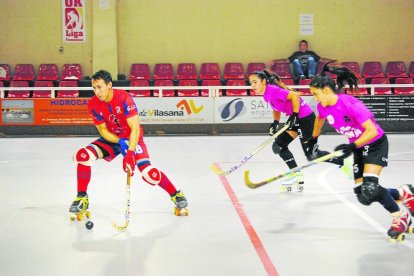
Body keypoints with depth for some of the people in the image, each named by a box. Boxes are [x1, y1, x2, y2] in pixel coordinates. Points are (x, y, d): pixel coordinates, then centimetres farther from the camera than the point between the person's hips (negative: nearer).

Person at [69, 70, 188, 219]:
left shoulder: (124, 98, -26)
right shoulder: (93, 104, -14)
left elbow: (135, 128, -28)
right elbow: (103, 130, -7)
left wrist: (130, 153, -37)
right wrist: (119, 142, -24)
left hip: (131, 139, -4)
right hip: (111, 139, 4)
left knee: (149, 173, -20)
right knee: (83, 155, -19)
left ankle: (176, 195, 5)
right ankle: (82, 199, -5)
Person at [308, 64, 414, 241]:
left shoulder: (349, 104, -31)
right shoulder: (322, 107, -9)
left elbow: (372, 131, -32)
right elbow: (319, 118, 17)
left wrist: (352, 147, -40)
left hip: (375, 143, -8)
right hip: (358, 147, 8)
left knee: (369, 188, -25)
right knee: (363, 195, 3)